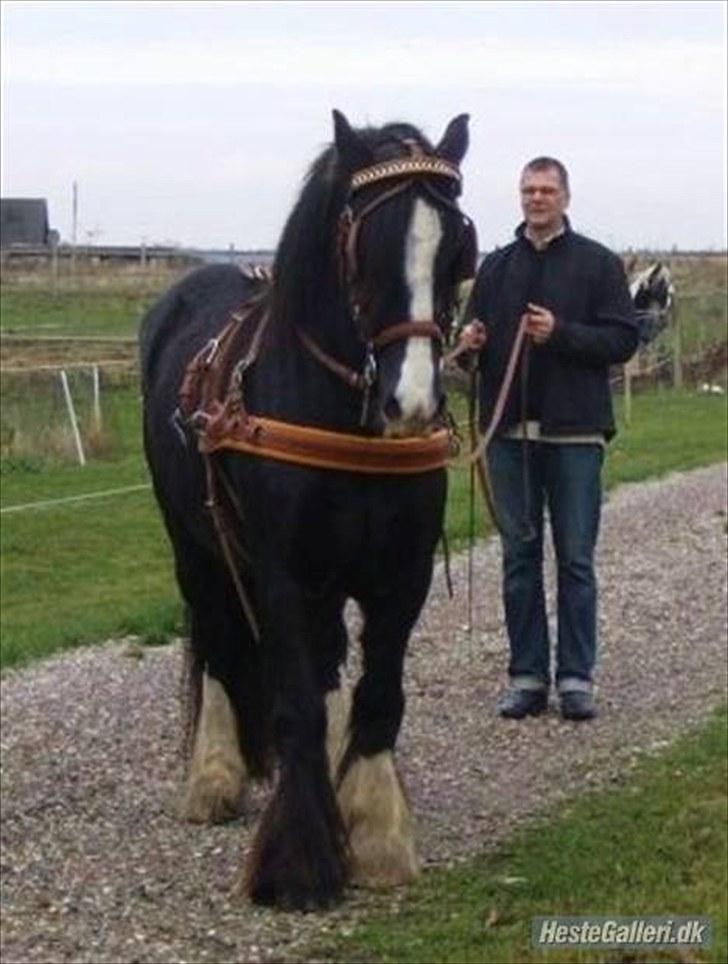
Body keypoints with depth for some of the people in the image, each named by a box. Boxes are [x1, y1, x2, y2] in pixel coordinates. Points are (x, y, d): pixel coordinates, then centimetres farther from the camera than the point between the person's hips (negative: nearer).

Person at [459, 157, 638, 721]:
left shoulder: (598, 264, 2)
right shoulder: (496, 267, 13)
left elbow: (623, 339, -5)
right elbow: (475, 333, 18)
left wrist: (561, 333, -18)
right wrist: (470, 342, -5)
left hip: (574, 433, -3)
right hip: (509, 433, 3)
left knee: (576, 559, 1)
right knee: (520, 557, 7)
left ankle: (576, 679, 6)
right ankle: (527, 677, 12)